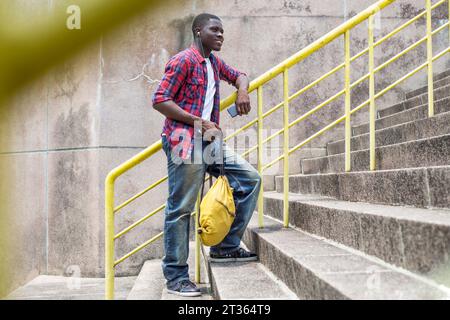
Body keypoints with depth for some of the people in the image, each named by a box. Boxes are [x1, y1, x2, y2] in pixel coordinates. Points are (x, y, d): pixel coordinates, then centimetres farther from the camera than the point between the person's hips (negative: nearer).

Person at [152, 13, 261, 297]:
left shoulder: (215, 62, 17)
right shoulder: (183, 60, -7)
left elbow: (239, 76, 34)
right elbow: (160, 100, -12)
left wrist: (242, 91, 9)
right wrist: (198, 122, -18)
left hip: (210, 142, 9)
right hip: (184, 142, -9)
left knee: (250, 179, 4)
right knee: (181, 209, -5)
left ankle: (226, 248, 11)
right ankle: (176, 278, 5)